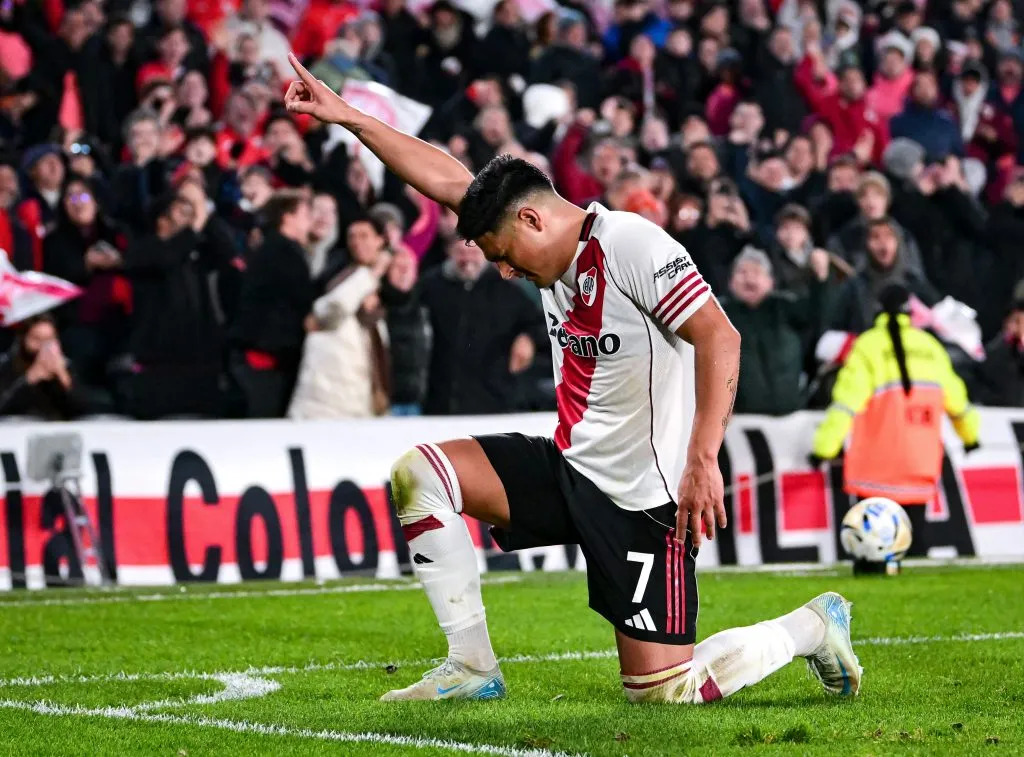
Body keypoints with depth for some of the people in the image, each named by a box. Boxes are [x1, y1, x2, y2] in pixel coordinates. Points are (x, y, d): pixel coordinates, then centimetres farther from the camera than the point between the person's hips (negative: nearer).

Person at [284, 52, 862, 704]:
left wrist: (702, 461, -34)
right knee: (419, 473, -4)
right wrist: (345, 116, 10)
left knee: (661, 691, -8)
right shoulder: (557, 248, 6)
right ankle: (473, 669, 0)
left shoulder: (631, 244, -19)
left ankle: (813, 628, 17)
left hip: (644, 498, -8)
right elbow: (448, 181, 11)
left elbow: (719, 338, -27)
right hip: (569, 469, 8)